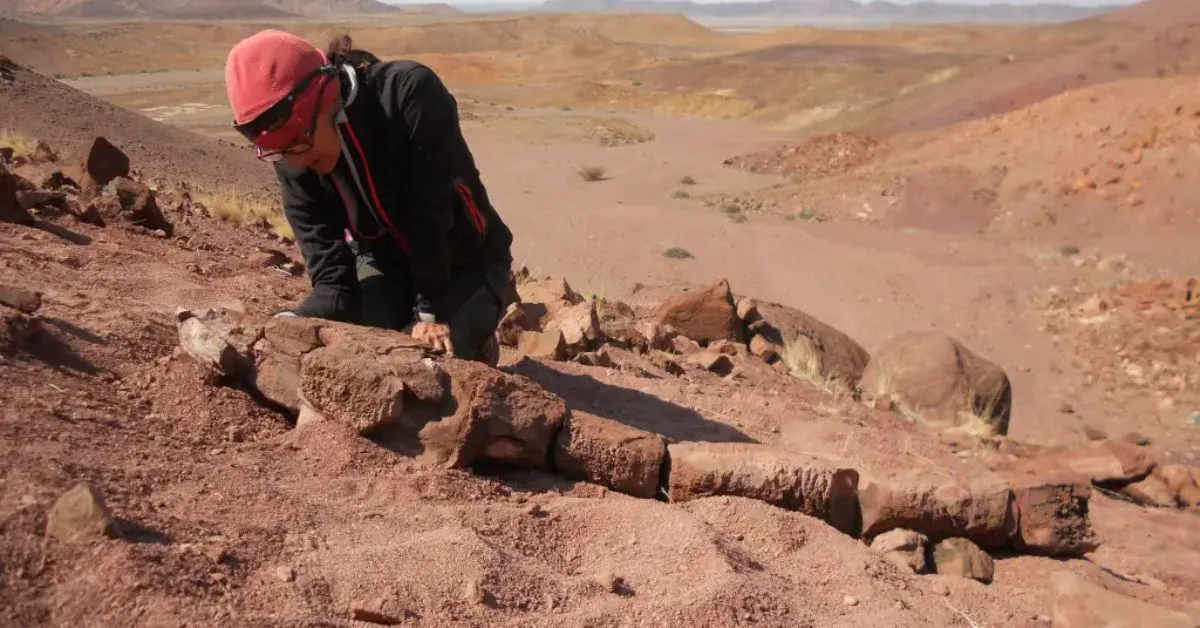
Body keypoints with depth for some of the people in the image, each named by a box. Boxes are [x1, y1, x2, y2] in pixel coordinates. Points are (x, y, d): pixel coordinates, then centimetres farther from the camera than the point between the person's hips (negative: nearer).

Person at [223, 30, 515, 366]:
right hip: (384, 262, 4)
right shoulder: (294, 164, -18)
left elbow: (430, 211, -29)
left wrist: (430, 313, -25)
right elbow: (333, 275, -18)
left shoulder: (412, 93, -33)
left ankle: (477, 349, 13)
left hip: (466, 263, -4)